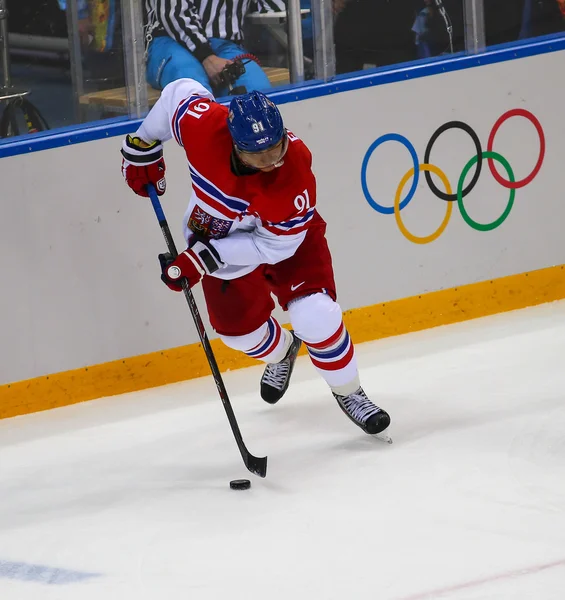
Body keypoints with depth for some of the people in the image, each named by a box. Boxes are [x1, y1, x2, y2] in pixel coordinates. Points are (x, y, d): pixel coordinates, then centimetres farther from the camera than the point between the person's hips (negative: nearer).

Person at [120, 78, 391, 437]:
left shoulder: (295, 169, -40)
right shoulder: (202, 125, -36)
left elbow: (275, 245, -29)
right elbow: (179, 92, -11)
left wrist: (203, 258, -31)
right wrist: (142, 151, -1)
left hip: (287, 234, -3)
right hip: (218, 230, 3)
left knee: (315, 316, -18)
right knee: (238, 327, 10)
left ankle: (348, 392, 10)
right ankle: (281, 351, 48)